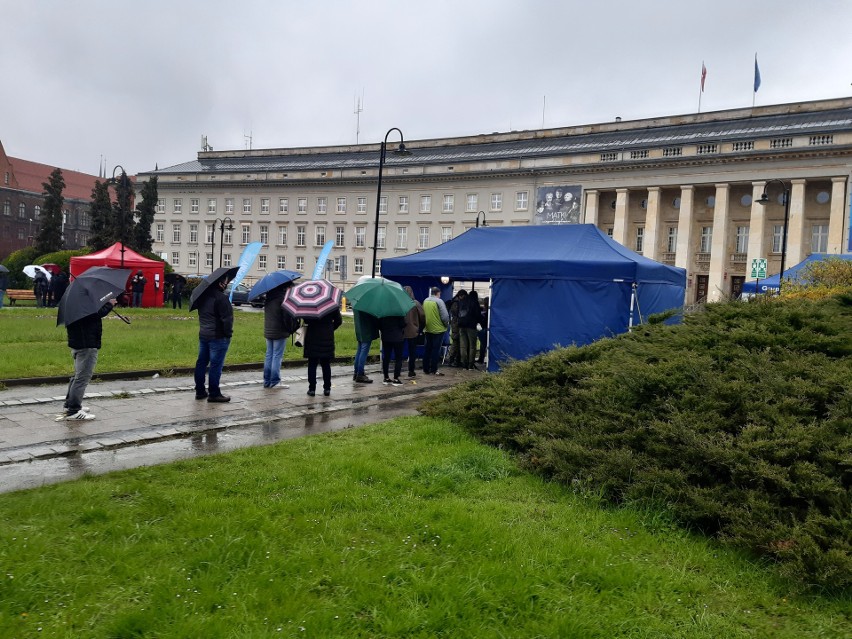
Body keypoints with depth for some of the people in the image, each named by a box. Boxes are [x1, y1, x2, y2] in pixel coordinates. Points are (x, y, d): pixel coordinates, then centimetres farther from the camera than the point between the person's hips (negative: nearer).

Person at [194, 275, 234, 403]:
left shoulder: (203, 295, 8)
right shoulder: (221, 297, -19)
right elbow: (227, 318, -20)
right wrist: (228, 333, -9)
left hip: (203, 334, 9)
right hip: (218, 336, -9)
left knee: (201, 363, 13)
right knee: (216, 365, -2)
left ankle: (200, 391, 21)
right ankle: (214, 394, 3)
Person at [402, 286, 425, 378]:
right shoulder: (416, 303, -7)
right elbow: (422, 316, -7)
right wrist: (421, 328, 7)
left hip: (400, 331, 1)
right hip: (413, 331, -1)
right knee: (412, 351, 8)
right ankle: (411, 371, 9)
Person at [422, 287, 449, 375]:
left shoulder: (425, 301, 4)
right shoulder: (439, 301, -14)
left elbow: (422, 314, 10)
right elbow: (445, 316, -15)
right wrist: (446, 324, 2)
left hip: (428, 329, 6)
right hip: (438, 329, -6)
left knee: (427, 349, 13)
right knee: (436, 350, 1)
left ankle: (426, 369, 16)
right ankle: (433, 370, 2)